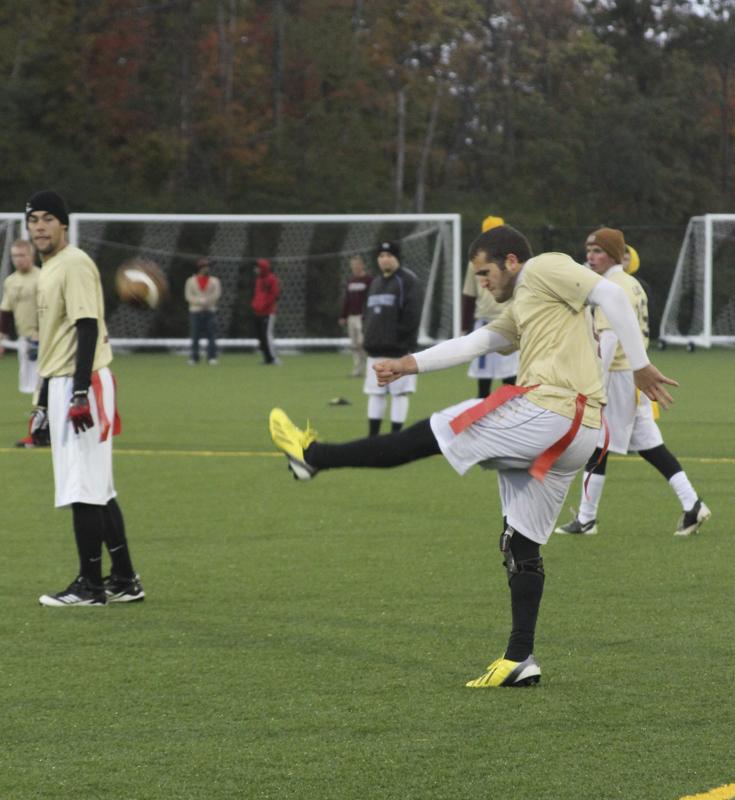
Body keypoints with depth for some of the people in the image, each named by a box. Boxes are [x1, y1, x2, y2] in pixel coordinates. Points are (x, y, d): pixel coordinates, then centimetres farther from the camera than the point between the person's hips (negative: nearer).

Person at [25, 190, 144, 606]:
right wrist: (43, 401, 25)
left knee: (83, 490, -7)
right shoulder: (49, 269, 18)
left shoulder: (75, 264, -12)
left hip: (83, 384, -10)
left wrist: (80, 393, -25)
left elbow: (87, 328, -19)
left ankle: (91, 586, -4)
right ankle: (124, 581, 16)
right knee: (98, 490, 12)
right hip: (61, 385, 10)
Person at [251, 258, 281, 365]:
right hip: (258, 313, 9)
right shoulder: (259, 279, 19)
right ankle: (267, 358, 12)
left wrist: (264, 305, -17)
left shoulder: (272, 279, -8)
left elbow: (275, 295, -15)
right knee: (261, 336, 7)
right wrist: (254, 303, 10)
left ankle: (274, 359, -13)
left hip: (268, 313, -9)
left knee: (267, 335, -15)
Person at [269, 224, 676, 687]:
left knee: (431, 435, -2)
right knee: (521, 543, 10)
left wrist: (640, 366, -13)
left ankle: (313, 457, 5)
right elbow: (475, 343, 28)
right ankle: (520, 659, 8)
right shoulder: (522, 308, 30)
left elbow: (611, 294, -9)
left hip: (547, 411, -10)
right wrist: (408, 365, 20)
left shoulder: (544, 269, 2)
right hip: (576, 435, 10)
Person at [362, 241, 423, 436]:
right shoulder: (375, 283, 19)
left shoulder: (407, 281, -5)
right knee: (375, 393, 9)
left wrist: (399, 336, -15)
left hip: (399, 349, -7)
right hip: (376, 350, 7)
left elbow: (412, 314, -12)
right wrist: (369, 339, 9)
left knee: (399, 392, -4)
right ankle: (373, 437, 13)